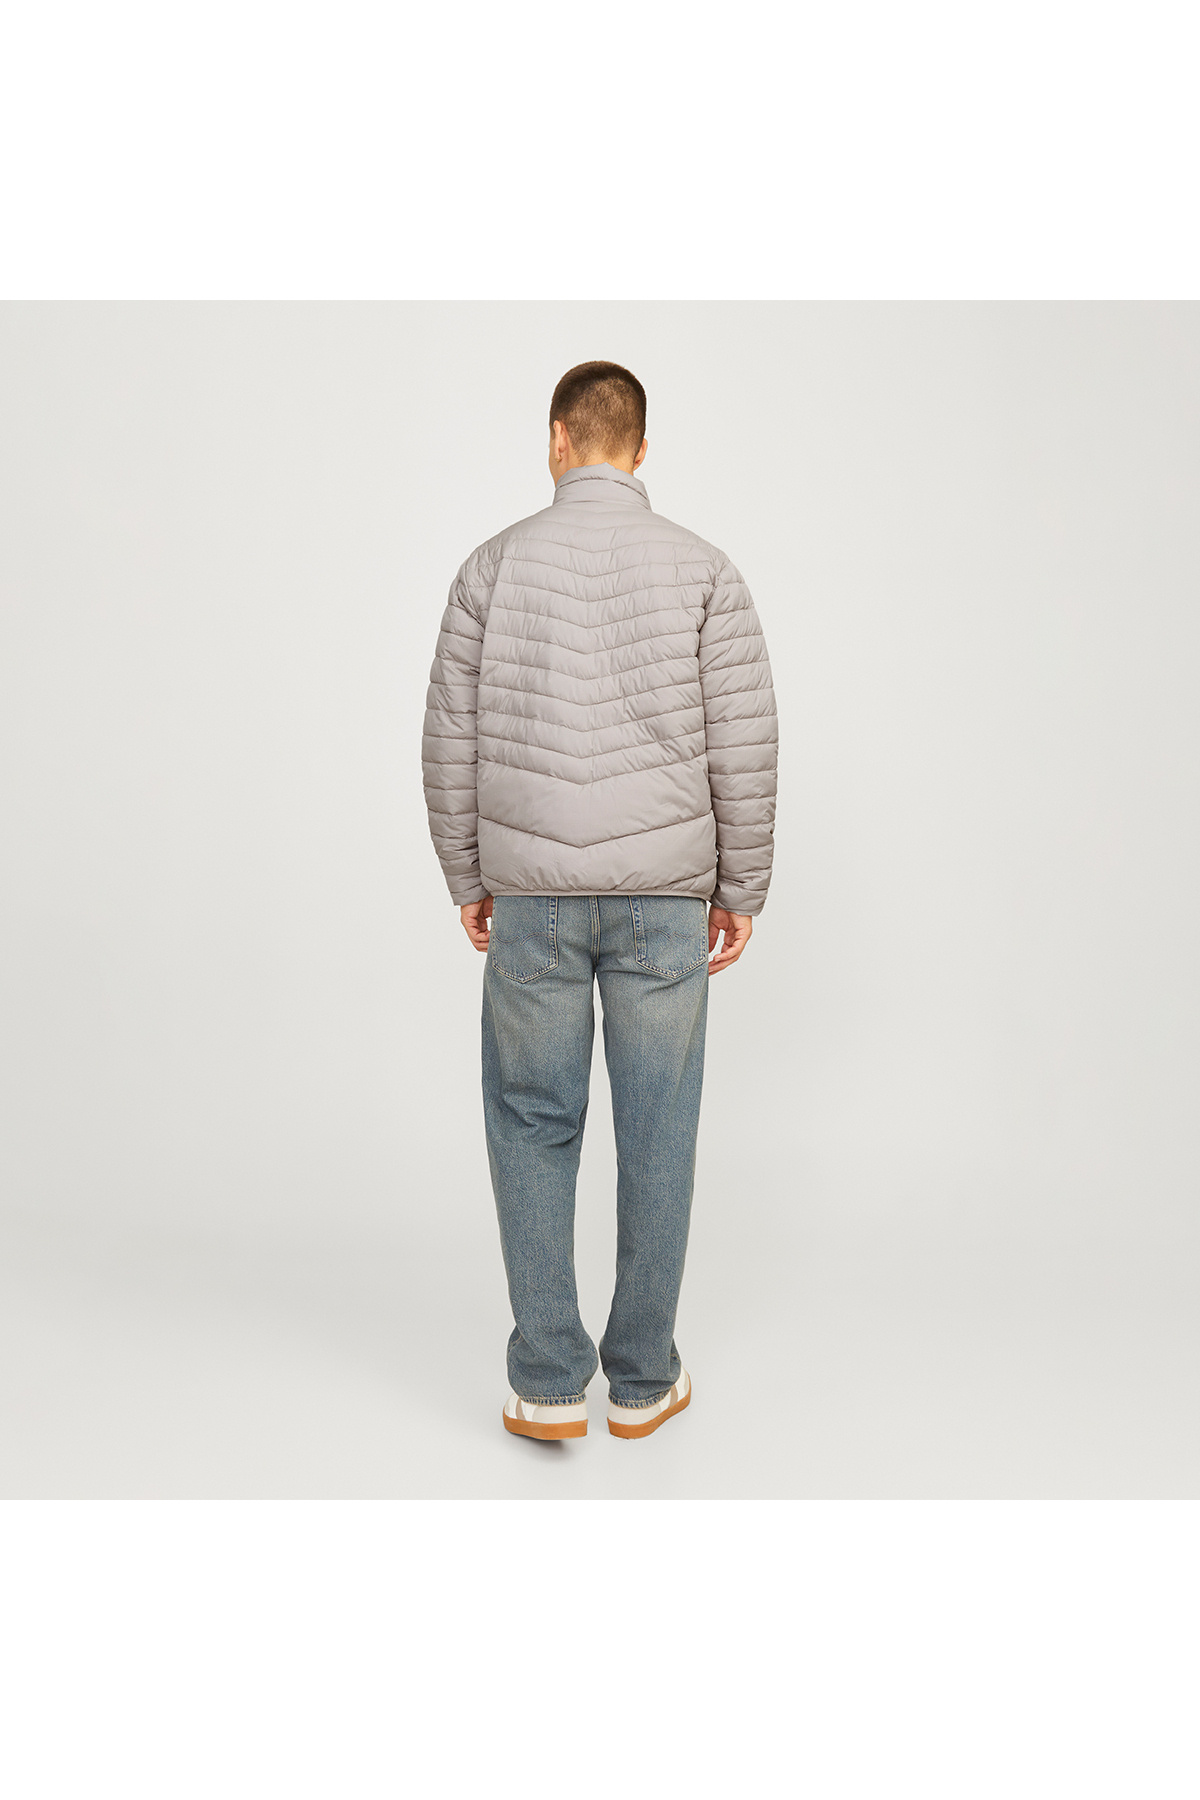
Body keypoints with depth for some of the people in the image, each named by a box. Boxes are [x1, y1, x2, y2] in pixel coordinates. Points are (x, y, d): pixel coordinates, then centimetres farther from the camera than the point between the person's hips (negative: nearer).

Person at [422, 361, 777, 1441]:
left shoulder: (495, 566, 1)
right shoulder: (702, 570, 0)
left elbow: (453, 743, 2)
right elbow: (744, 747, -3)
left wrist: (469, 884, 12)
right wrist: (742, 890, 6)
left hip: (532, 896, 0)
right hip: (664, 895, 0)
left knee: (533, 1126, 11)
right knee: (657, 1132, 10)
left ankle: (549, 1382, 14)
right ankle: (643, 1380, 21)